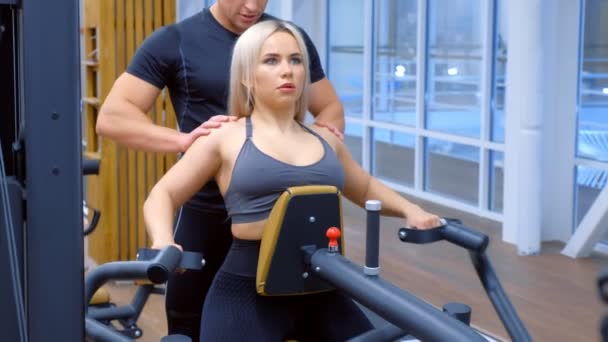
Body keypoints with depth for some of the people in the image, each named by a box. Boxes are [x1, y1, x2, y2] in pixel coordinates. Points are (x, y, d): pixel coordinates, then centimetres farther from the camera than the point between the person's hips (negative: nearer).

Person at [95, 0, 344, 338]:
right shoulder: (175, 41, -4)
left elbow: (331, 108, 14)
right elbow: (112, 117, -9)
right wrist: (184, 139, -26)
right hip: (206, 215, -2)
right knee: (190, 327, 10)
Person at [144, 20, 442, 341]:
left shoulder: (326, 140, 15)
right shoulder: (225, 138, 3)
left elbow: (366, 188, 32)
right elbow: (161, 196, 6)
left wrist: (408, 209, 13)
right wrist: (163, 242, -15)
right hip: (246, 291, -4)